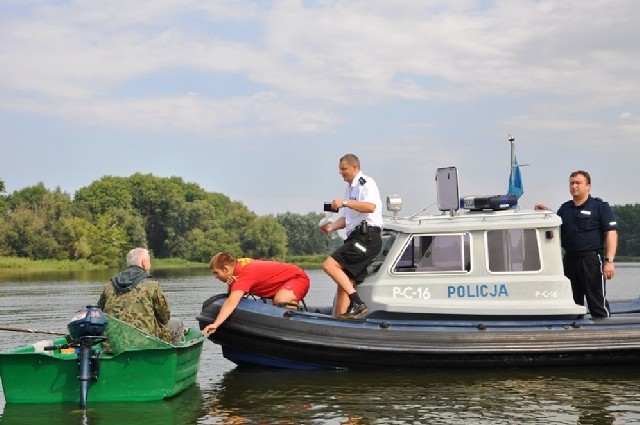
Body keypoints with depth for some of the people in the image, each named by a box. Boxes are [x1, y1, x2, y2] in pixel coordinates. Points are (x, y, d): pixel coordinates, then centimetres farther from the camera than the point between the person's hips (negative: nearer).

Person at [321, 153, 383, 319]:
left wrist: (345, 203, -25)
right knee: (345, 282, 5)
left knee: (329, 265, -21)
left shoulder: (366, 183, -3)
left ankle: (358, 303, -25)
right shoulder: (350, 188, 26)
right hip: (356, 238, 10)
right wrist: (331, 226, 7)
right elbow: (345, 218, 25)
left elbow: (371, 207, -23)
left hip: (367, 237, -10)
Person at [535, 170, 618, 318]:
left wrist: (609, 261, -19)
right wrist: (545, 212, 5)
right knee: (572, 302, 11)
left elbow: (611, 233, -9)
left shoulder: (600, 206, -3)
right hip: (569, 260, 6)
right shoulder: (565, 208, 15)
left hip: (591, 259, -6)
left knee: (598, 302, -6)